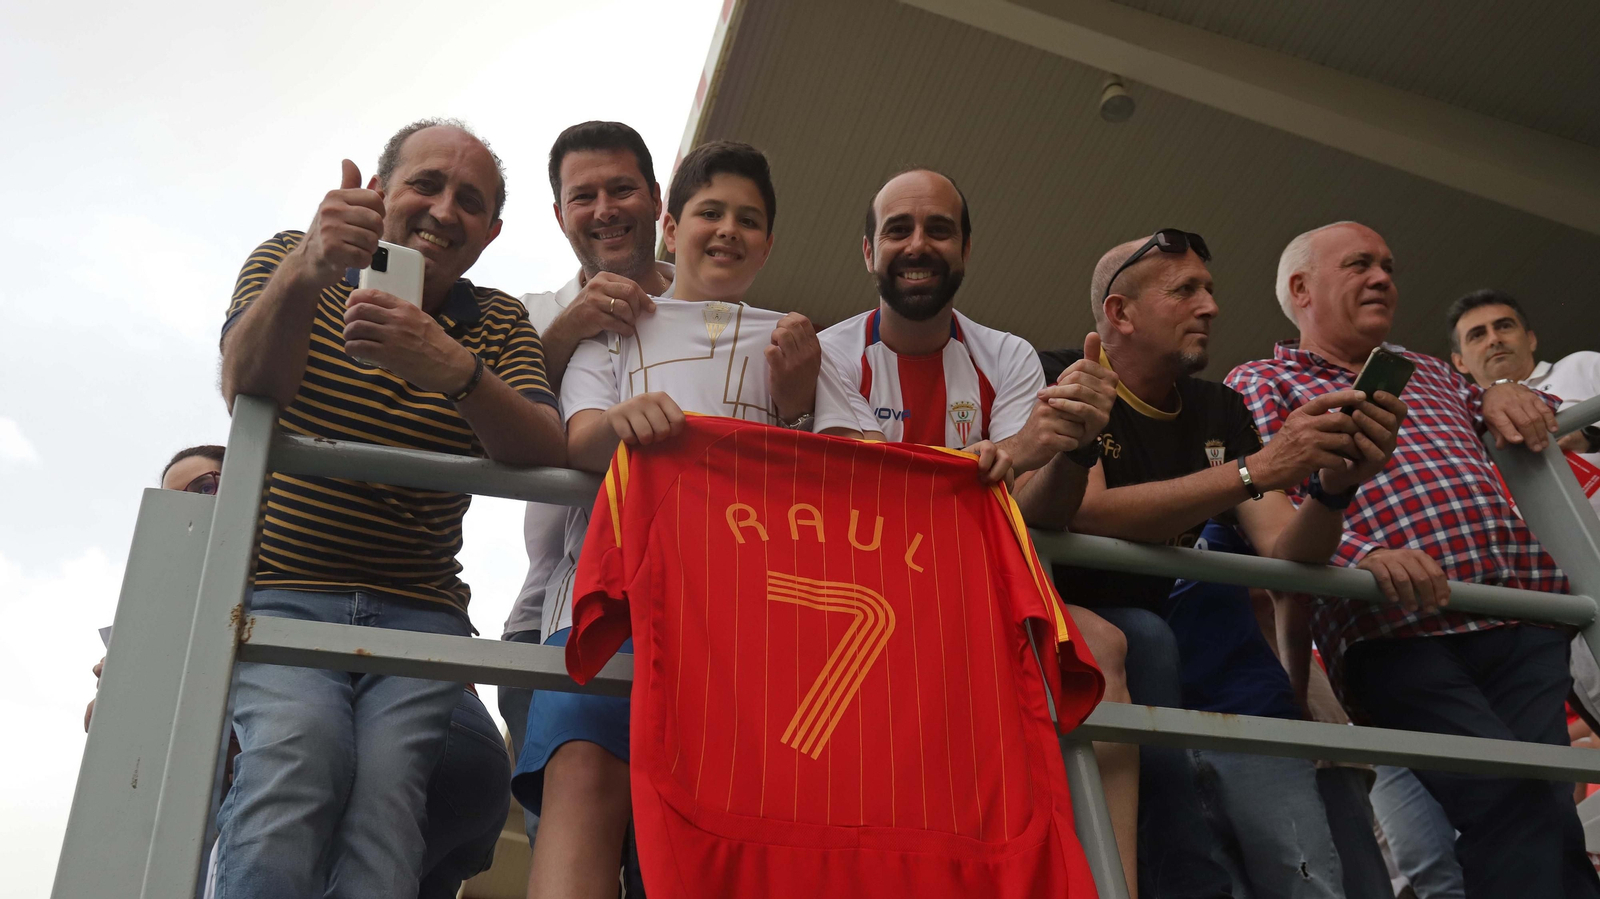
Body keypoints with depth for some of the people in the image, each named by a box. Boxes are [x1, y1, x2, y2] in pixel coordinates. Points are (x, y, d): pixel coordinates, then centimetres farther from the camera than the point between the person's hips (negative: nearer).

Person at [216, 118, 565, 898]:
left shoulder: (500, 324, 10)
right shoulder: (288, 259, 8)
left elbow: (547, 459, -9)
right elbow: (244, 388, -13)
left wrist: (457, 372, -30)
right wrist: (306, 274, -34)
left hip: (417, 617, 1)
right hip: (278, 593, -1)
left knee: (388, 785, -25)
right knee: (293, 754, -30)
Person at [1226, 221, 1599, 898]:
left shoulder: (1426, 372, 31)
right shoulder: (1261, 384, 12)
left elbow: (1506, 411, 45)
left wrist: (1507, 393, 19)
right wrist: (1361, 556, -22)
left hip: (1528, 620, 5)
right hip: (1396, 635, -5)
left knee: (1541, 811, -7)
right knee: (1512, 804, -20)